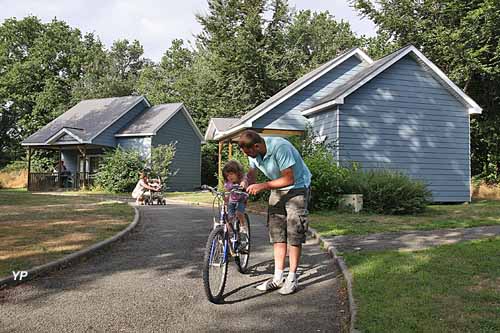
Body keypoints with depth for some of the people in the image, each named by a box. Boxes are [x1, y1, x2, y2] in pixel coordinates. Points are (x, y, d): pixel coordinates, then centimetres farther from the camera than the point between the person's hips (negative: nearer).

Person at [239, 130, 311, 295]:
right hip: (277, 190, 7)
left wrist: (263, 186, -30)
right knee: (277, 232, 3)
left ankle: (292, 278, 0)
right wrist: (247, 183, -15)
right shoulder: (254, 152, -9)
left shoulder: (280, 147, -31)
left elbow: (289, 179, -29)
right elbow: (251, 173, 6)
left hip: (297, 187, -7)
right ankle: (278, 278, 9)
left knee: (294, 233, -8)